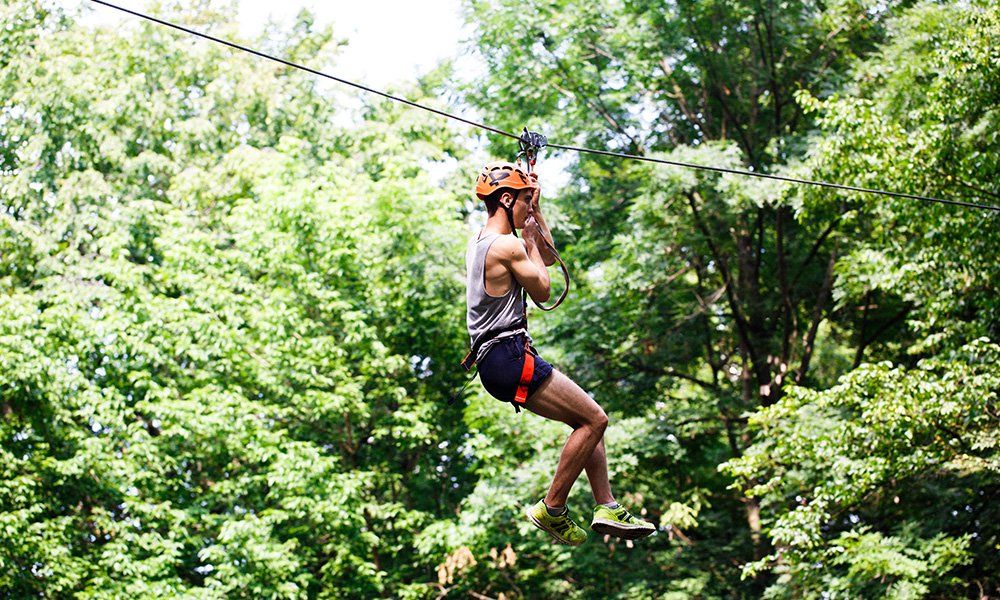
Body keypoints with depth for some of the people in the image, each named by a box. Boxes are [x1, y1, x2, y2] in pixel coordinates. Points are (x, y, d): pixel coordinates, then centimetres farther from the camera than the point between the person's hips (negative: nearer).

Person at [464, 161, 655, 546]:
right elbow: (543, 291, -2)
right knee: (594, 420, -9)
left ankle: (606, 508, 10)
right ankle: (552, 510, -3)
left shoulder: (480, 242, 18)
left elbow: (549, 257, 29)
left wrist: (535, 214, 21)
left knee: (590, 420, 13)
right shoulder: (507, 245, -14)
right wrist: (530, 240, 7)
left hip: (498, 358, 11)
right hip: (509, 356, -11)